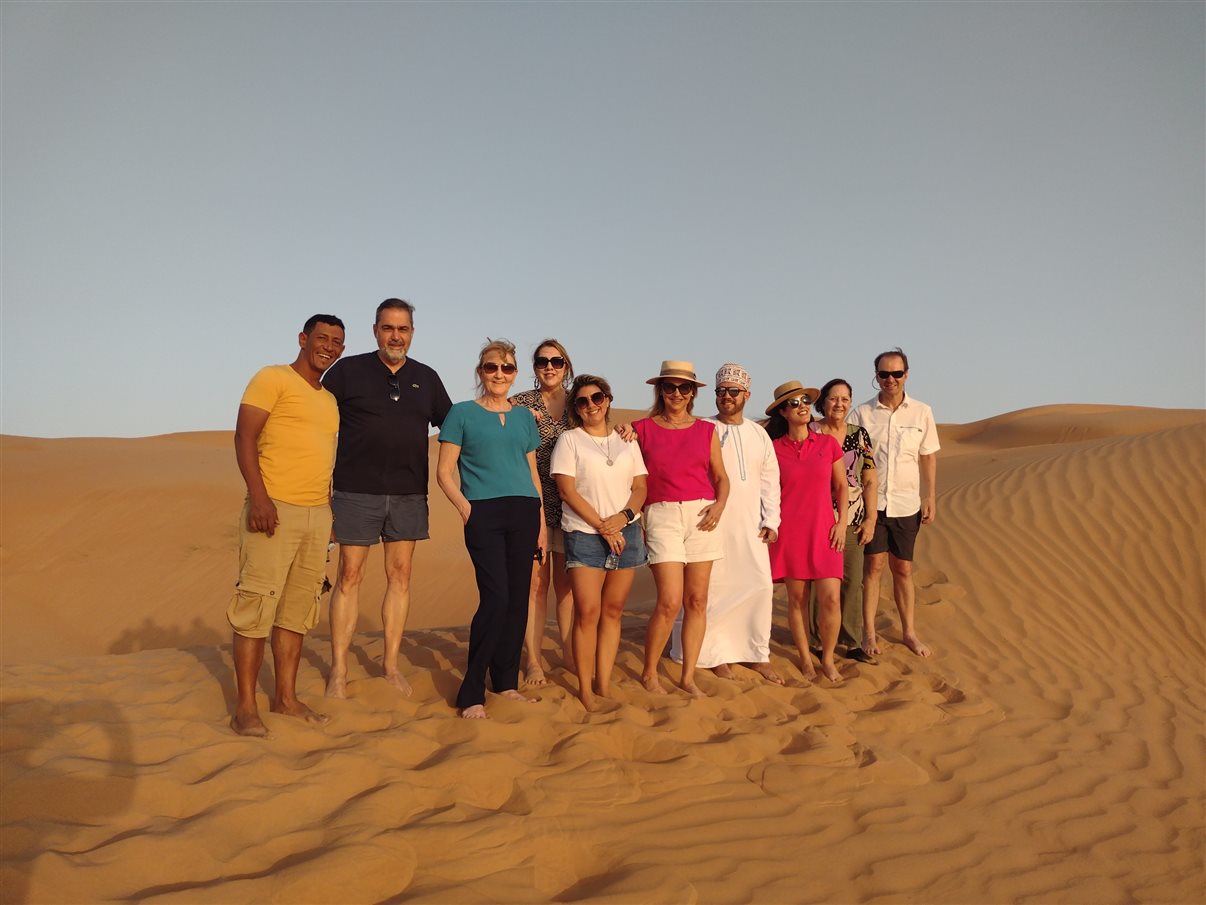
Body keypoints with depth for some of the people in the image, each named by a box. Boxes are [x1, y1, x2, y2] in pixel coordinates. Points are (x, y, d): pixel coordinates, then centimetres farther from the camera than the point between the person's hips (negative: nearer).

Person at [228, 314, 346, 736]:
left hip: (318, 514, 7)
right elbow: (244, 437, -10)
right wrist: (258, 495, -20)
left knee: (298, 608, 10)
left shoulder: (330, 400, 20)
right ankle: (245, 706, 2)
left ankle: (286, 697, 19)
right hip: (274, 509, -7)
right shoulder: (273, 378, -1)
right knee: (257, 603, -5)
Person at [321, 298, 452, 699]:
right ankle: (338, 670, 9)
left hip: (408, 493, 3)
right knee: (350, 575, 0)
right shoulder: (348, 370, 2)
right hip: (357, 490, -3)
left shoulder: (426, 378, 11)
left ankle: (391, 663, 19)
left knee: (400, 576, 7)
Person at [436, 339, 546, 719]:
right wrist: (463, 504, -13)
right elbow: (445, 470, 3)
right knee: (495, 597, -13)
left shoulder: (524, 417, 17)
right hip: (484, 513, -4)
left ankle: (506, 681, 18)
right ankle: (472, 693, -2)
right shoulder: (462, 413, 6)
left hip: (524, 512, 4)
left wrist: (541, 522, 13)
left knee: (518, 598, 4)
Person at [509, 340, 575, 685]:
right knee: (536, 580, -2)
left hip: (571, 504, 3)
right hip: (532, 502, -3)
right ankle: (532, 659, 8)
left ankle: (569, 652, 24)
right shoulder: (520, 403, 1)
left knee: (567, 580, 11)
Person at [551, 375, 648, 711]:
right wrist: (602, 526, -12)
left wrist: (624, 516, -10)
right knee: (588, 611, -10)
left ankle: (604, 685, 12)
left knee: (613, 610, 5)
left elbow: (640, 487, 9)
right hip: (584, 535, -4)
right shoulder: (569, 440, 2)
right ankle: (585, 689, 0)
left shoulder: (626, 441, 14)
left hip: (625, 532, 4)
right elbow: (568, 491, -6)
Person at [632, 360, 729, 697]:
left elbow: (721, 477, 14)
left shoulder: (707, 431, 11)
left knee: (697, 600, 3)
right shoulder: (642, 429, 6)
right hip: (662, 516, -3)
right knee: (670, 602, -11)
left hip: (701, 516, 3)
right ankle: (649, 673, 9)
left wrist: (719, 505, -5)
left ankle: (688, 676, 16)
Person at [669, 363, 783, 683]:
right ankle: (716, 654, 15)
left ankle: (757, 654, 18)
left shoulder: (758, 434, 12)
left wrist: (771, 520, 7)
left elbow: (770, 481, 13)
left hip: (750, 525, 4)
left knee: (761, 585, 3)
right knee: (715, 587, -1)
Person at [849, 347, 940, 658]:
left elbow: (928, 458, 7)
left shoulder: (921, 412, 2)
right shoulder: (862, 413, -1)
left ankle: (909, 631, 22)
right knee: (873, 566, -1)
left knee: (903, 569, 11)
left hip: (907, 504, 2)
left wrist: (930, 498, 3)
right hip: (871, 502, -1)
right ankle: (869, 632, 10)